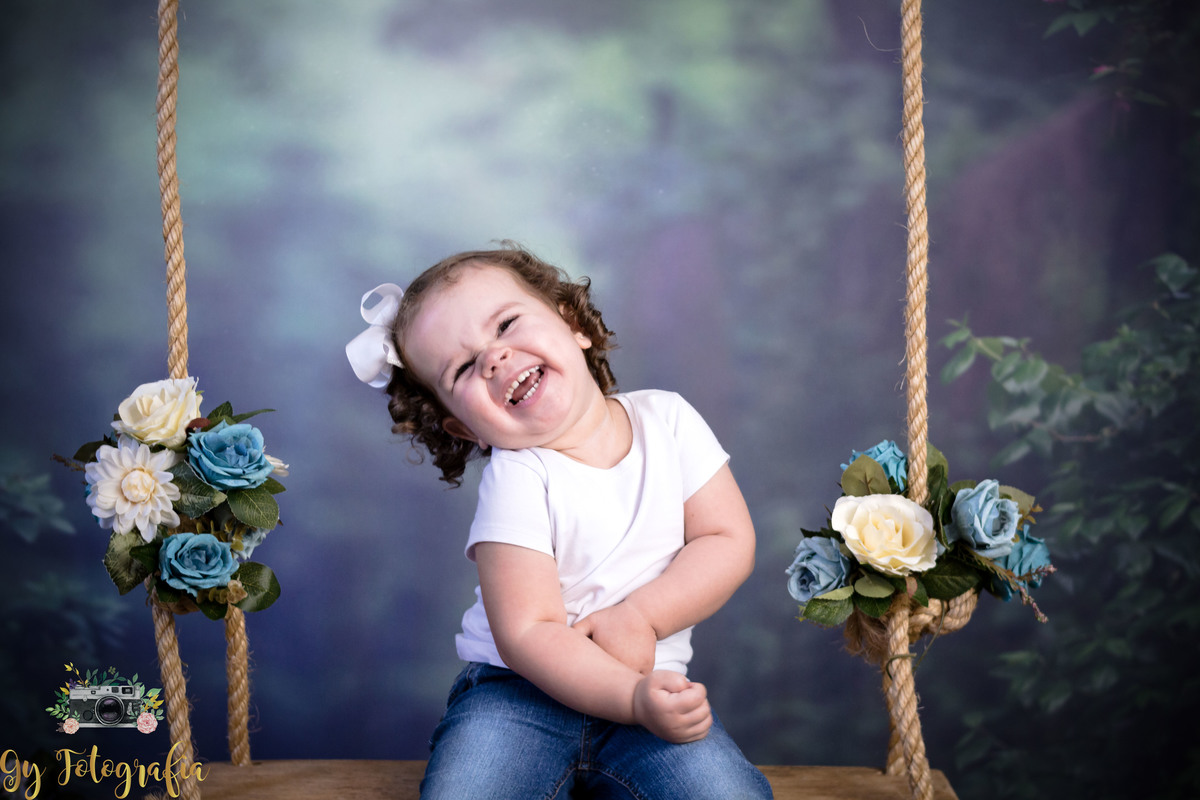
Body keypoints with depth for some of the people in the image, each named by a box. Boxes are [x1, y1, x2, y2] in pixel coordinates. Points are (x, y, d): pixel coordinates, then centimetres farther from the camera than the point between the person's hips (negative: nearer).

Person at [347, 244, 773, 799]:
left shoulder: (667, 420, -2)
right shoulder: (516, 482, -14)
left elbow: (729, 541, -2)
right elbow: (526, 633, -19)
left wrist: (636, 617, -16)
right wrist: (636, 699, -31)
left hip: (652, 684, 3)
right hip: (520, 691, -3)